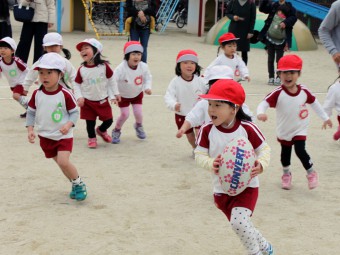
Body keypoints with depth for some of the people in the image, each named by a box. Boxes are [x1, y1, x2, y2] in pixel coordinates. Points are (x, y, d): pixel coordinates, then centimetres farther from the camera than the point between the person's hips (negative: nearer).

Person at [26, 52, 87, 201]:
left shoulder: (65, 95, -15)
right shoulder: (37, 94, -5)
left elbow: (75, 112, -7)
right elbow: (31, 112, 5)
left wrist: (68, 125, -23)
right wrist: (30, 130, -3)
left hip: (63, 136, -4)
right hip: (45, 136, 4)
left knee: (63, 162, -20)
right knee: (61, 163, 12)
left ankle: (79, 184, 3)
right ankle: (75, 184, 31)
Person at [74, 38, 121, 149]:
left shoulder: (104, 66, -11)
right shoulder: (81, 70, -9)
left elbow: (111, 80, 1)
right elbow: (77, 84, 0)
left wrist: (116, 94, 5)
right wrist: (79, 97, -11)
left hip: (103, 101, 0)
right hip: (87, 101, 0)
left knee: (109, 120, 6)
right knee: (90, 122, 6)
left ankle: (101, 130, 37)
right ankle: (92, 138, 29)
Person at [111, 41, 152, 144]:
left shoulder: (143, 67, -22)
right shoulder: (121, 68, -33)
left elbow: (148, 78, -5)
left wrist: (147, 87, -21)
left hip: (137, 94, 3)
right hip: (123, 95, -3)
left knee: (138, 113, -2)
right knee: (124, 114, -4)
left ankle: (139, 126, 35)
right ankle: (116, 131, 24)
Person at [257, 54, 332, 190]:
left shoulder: (304, 91, -14)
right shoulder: (278, 93, -24)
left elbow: (314, 102, 3)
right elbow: (264, 103, -33)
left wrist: (325, 117, 12)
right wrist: (261, 113, -56)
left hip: (300, 129, 0)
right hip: (284, 131, 0)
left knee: (300, 151, -13)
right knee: (285, 153, 17)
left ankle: (311, 173, 11)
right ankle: (286, 174, 43)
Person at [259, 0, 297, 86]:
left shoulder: (290, 8, -7)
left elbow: (293, 18, -16)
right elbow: (262, 8, 2)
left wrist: (285, 23, -31)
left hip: (280, 41, -3)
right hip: (270, 38, 3)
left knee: (279, 60, 3)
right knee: (270, 59, 8)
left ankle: (278, 78, 14)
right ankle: (271, 77, 17)